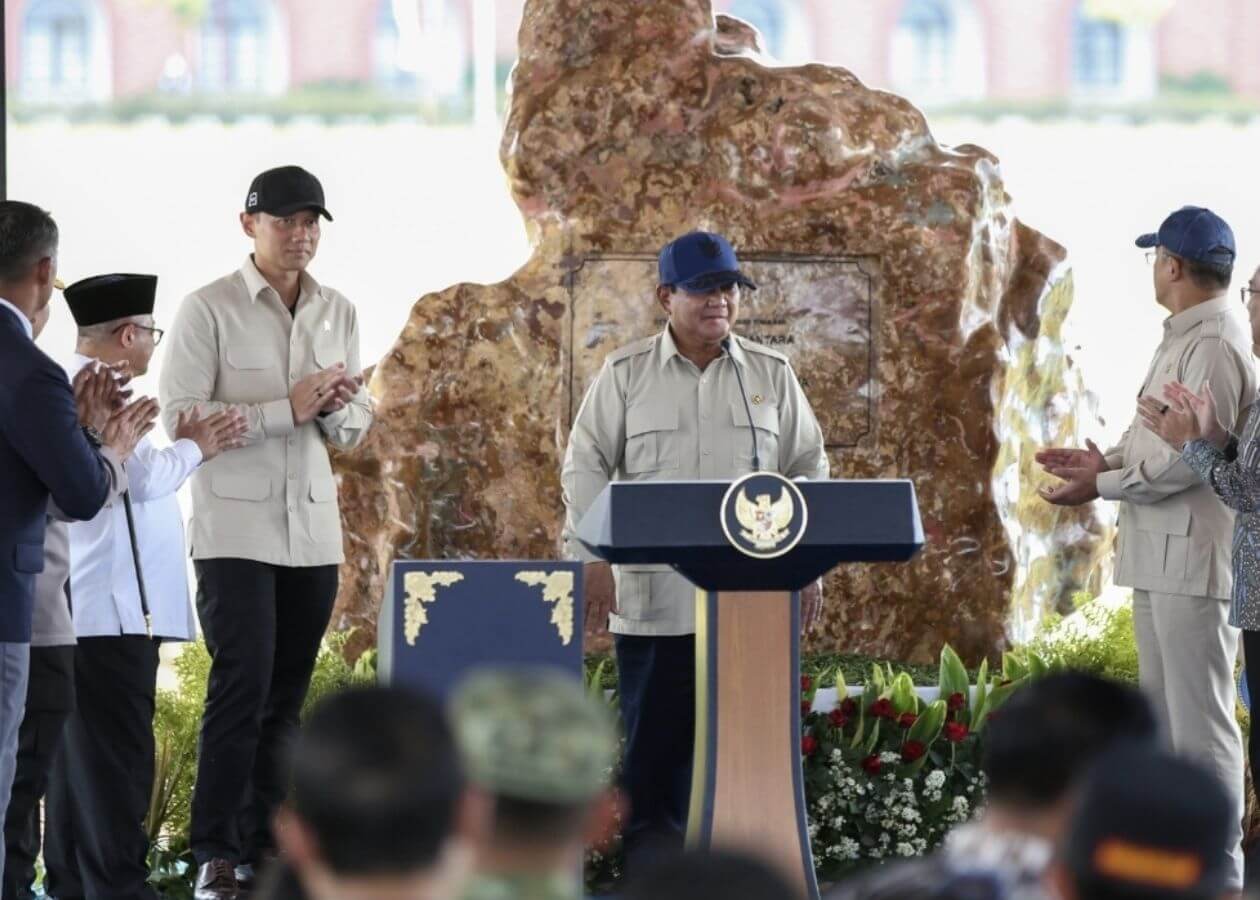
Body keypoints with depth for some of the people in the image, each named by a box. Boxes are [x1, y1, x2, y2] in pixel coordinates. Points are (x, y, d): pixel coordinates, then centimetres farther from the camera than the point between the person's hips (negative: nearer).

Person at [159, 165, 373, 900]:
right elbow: (181, 417, -12)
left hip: (314, 527, 5)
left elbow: (356, 428, 16)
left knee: (286, 697, 7)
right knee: (243, 684, -12)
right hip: (236, 526, -5)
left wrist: (339, 409, -8)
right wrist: (286, 410, -18)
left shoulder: (339, 313, 11)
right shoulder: (208, 310, -6)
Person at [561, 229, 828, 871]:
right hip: (653, 595, -1)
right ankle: (653, 854, 9)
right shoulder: (626, 374, 4)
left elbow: (808, 469, 13)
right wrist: (592, 561, -5)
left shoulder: (772, 376, 10)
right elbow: (585, 468, 4)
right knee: (655, 738, 1)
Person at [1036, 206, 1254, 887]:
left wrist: (1101, 488, -15)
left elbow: (1191, 458, -22)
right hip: (1161, 553, 11)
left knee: (1201, 718, -7)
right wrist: (1105, 460, 11)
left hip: (1194, 555, -11)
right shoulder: (1185, 340, 16)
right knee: (1165, 712, 16)